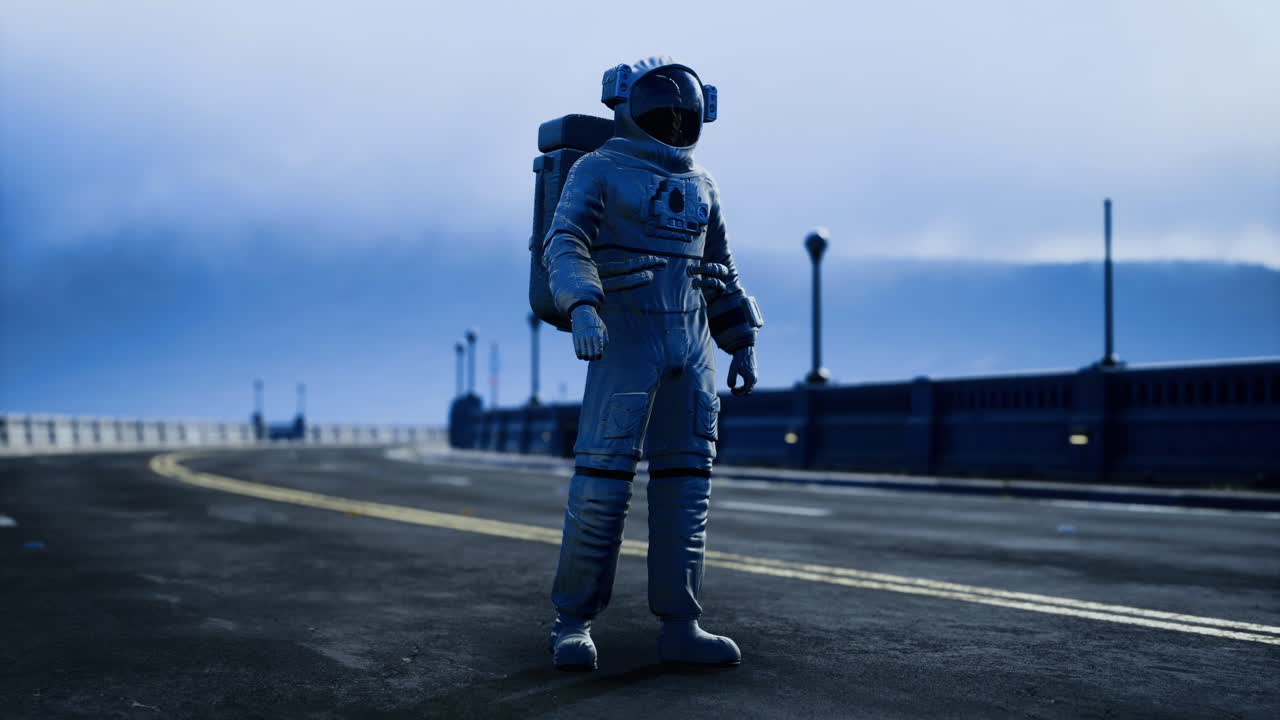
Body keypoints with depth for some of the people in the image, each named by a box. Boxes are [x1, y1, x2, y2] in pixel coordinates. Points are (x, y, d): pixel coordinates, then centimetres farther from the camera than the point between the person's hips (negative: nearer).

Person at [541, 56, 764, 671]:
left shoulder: (698, 186, 17)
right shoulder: (598, 171, -1)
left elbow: (719, 275, 21)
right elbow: (564, 245, -15)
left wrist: (743, 344, 14)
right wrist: (582, 308, -33)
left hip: (689, 344, 6)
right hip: (626, 339, -6)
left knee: (685, 478, 1)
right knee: (603, 478, -11)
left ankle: (679, 628, 3)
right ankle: (573, 622, 0)